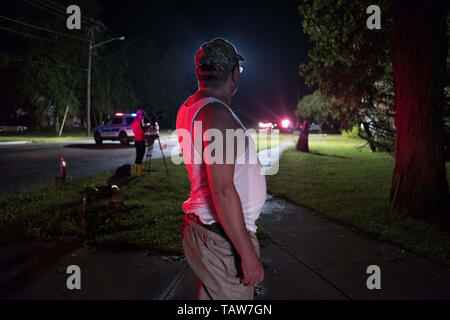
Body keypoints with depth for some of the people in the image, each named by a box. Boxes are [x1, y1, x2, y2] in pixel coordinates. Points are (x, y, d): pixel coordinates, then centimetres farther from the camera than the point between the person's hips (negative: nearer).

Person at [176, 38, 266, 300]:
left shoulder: (190, 108, 8)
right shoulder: (218, 115, -21)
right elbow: (223, 191, -26)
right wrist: (248, 254, -24)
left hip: (202, 227, 10)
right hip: (224, 238, -10)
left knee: (208, 294, 21)